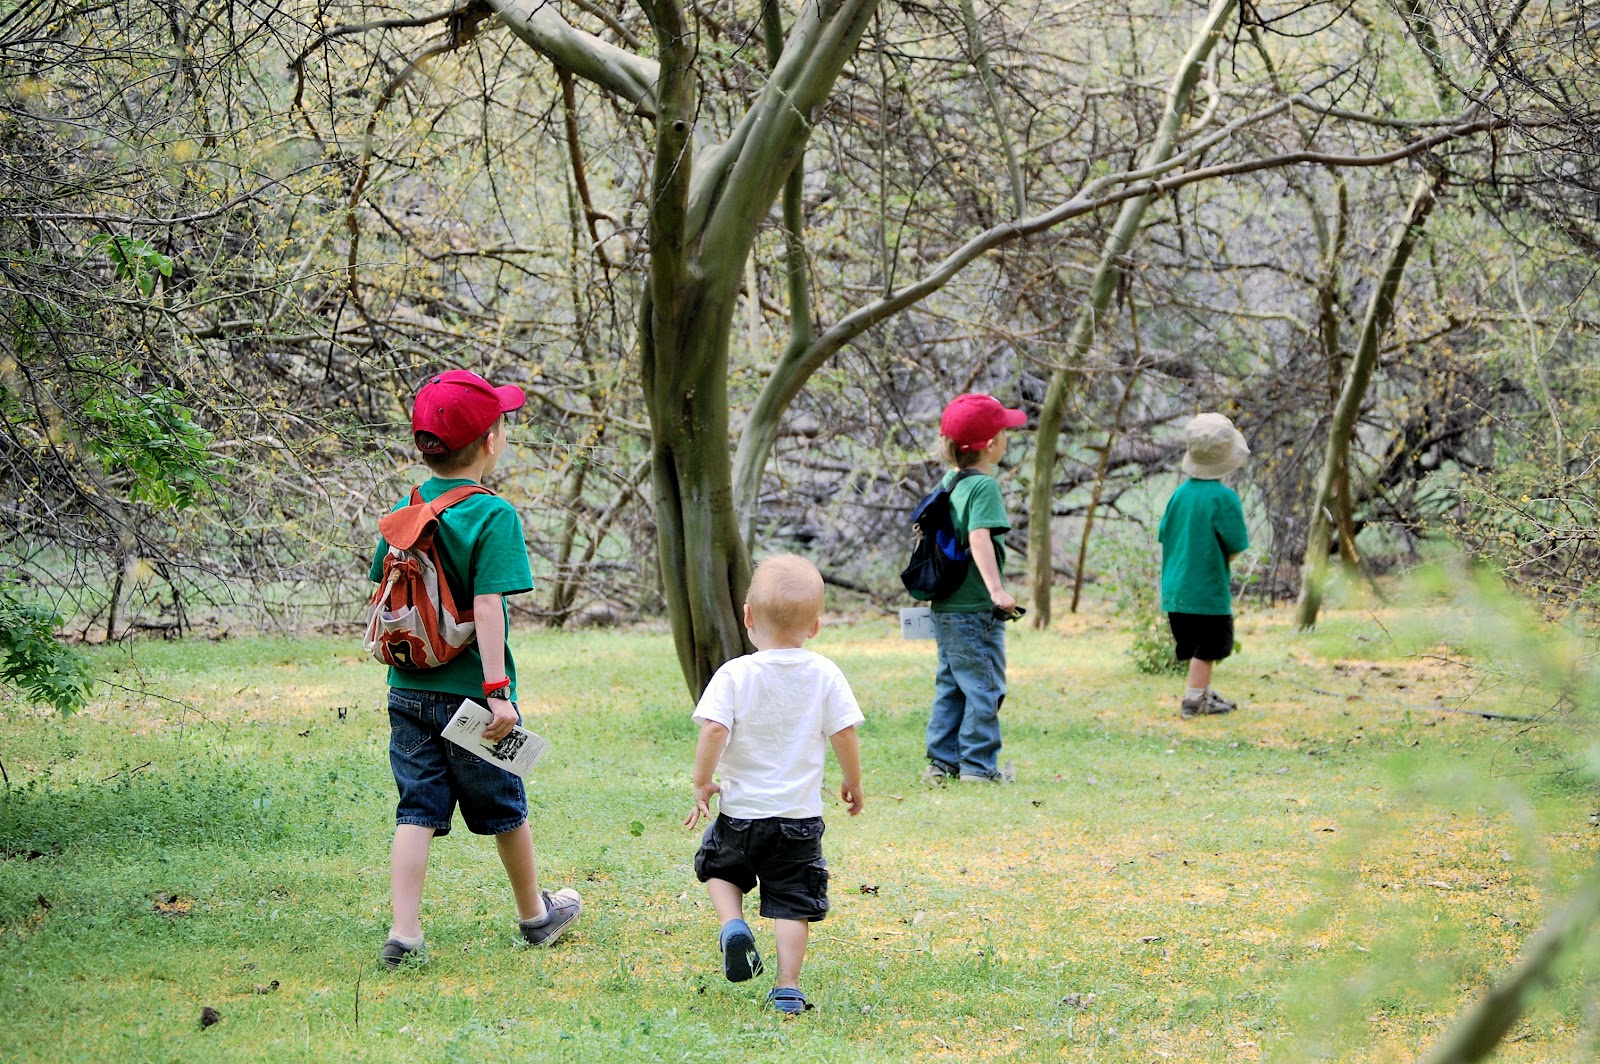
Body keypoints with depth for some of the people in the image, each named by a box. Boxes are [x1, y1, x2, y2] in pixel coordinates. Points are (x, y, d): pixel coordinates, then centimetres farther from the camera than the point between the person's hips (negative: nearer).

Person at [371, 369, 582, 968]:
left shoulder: (405, 512, 4)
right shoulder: (494, 517, -15)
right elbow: (487, 607, -21)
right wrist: (498, 690, -22)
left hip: (408, 690, 5)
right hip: (469, 691, -4)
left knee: (417, 811, 4)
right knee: (504, 808, 14)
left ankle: (404, 933, -6)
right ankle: (535, 914, 32)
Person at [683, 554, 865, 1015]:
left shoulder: (734, 675, -10)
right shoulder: (824, 675, -4)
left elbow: (713, 730, -19)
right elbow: (844, 734, -3)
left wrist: (702, 784, -7)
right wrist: (853, 782, 13)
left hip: (741, 809, -1)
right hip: (800, 813, 1)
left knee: (719, 865, 26)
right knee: (792, 903, 6)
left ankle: (733, 925, 1)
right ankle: (788, 988, -1)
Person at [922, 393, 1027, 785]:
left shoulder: (949, 483, 12)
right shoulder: (983, 487, -14)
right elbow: (979, 538, -27)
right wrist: (996, 589, -35)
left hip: (944, 607, 9)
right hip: (975, 609, -9)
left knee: (950, 686, 15)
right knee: (984, 687, -2)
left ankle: (942, 761, 17)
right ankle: (978, 765, -1)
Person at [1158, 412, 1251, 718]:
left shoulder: (1180, 493, 5)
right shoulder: (1223, 497, -15)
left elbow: (1164, 536, 10)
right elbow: (1235, 547, -14)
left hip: (1175, 588, 7)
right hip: (1208, 589, -7)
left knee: (1198, 647, 19)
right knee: (1206, 648, 2)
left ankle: (1204, 694, 28)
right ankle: (1194, 700, 2)